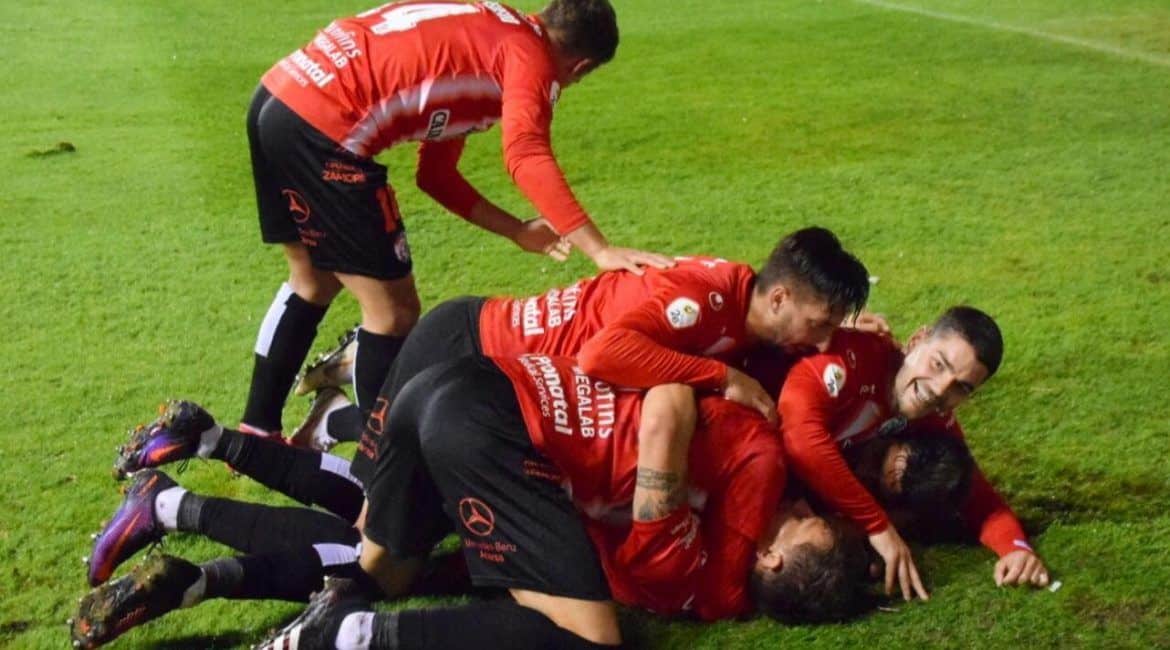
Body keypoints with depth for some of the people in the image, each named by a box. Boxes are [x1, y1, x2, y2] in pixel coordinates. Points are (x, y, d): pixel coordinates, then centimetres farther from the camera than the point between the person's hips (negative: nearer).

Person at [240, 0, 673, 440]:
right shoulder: (529, 54, -2)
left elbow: (435, 173, 24)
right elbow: (526, 157, -23)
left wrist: (518, 231, 23)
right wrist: (601, 251, -25)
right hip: (322, 127, -10)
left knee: (312, 284, 28)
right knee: (394, 313, 3)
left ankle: (255, 434, 38)